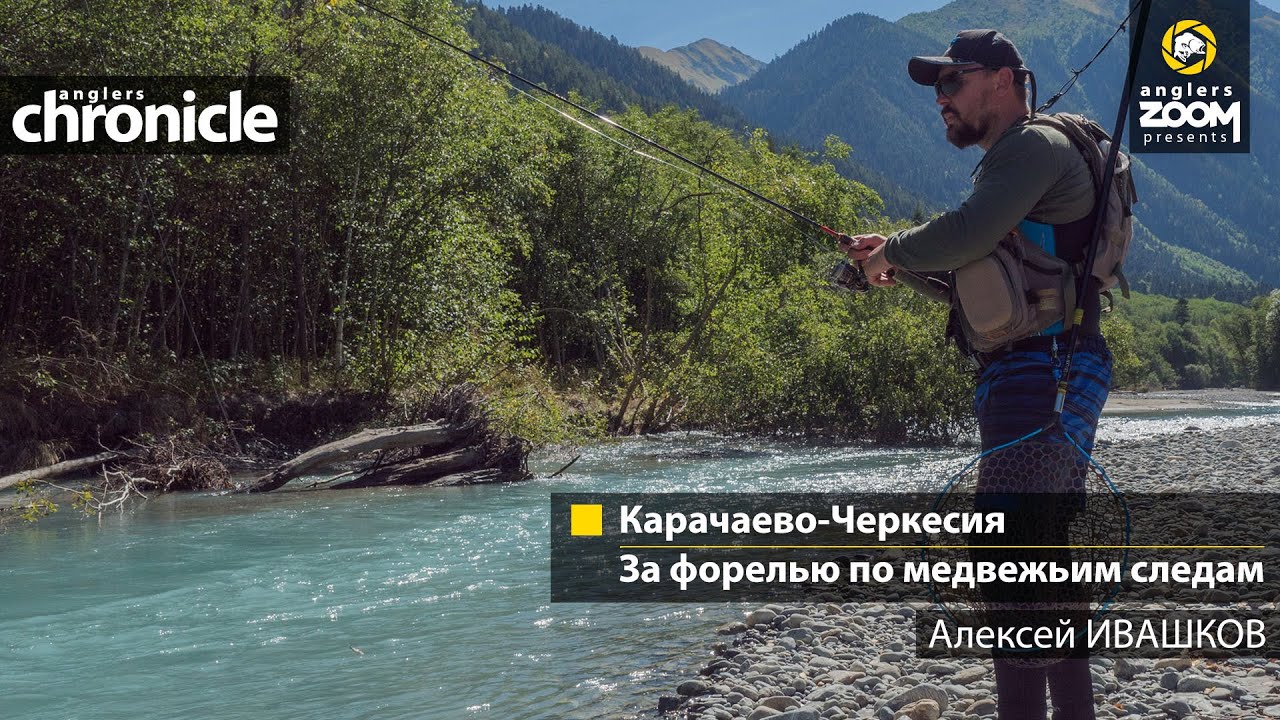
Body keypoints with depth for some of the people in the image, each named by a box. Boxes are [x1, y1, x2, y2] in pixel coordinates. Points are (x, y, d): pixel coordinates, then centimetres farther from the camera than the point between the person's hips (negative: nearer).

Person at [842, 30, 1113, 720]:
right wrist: (895, 263, 15)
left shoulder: (1034, 145, -9)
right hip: (1020, 381, 11)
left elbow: (964, 235, -26)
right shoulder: (1012, 161, 24)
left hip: (1038, 376, -11)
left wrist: (893, 250, -7)